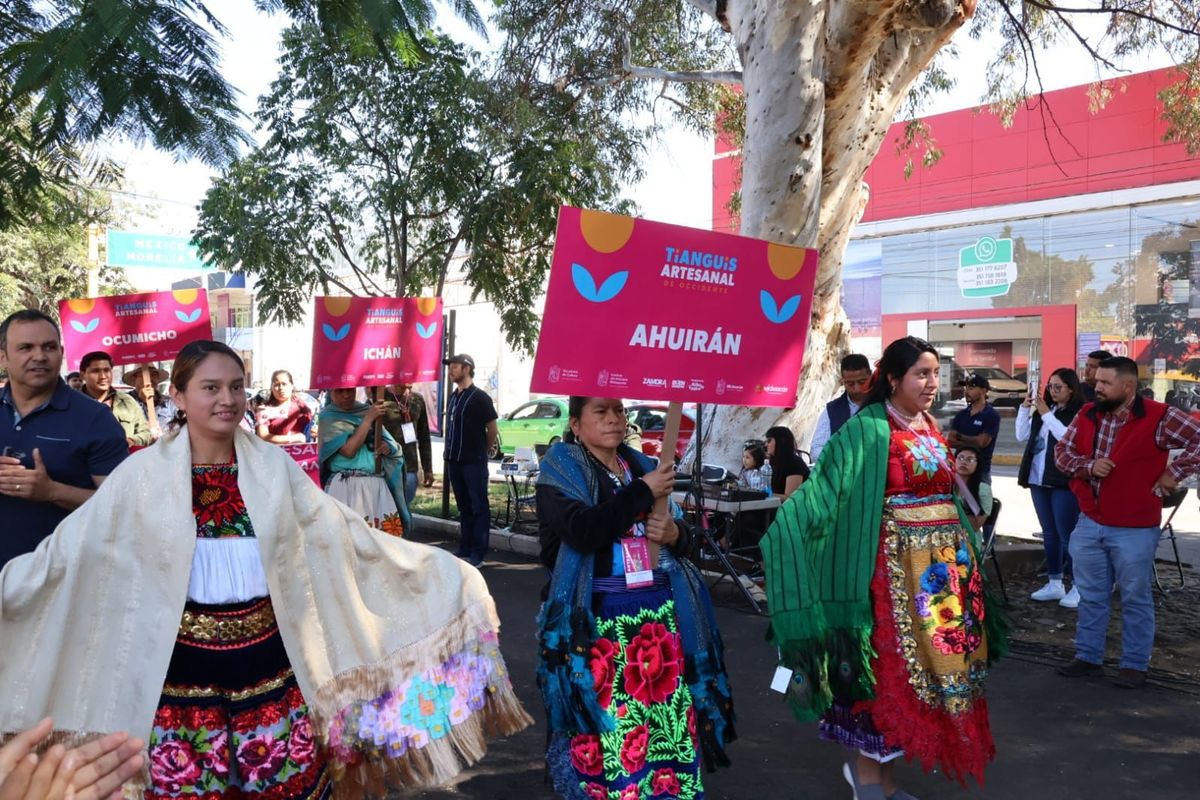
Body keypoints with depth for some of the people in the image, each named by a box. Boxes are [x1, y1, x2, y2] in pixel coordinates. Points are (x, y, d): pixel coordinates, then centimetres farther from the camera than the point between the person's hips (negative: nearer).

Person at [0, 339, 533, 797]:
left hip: (269, 665, 2)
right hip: (183, 673, -1)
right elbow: (72, 548, -4)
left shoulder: (273, 468, 0)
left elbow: (342, 535, 2)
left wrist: (437, 570, -1)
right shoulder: (144, 474, -4)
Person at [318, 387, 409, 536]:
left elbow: (388, 444, 18)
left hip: (377, 484, 4)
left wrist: (388, 447, -6)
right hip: (346, 487, -4)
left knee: (387, 531, -5)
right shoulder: (328, 417, 0)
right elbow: (348, 450, -12)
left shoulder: (366, 409, 12)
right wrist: (368, 419, -9)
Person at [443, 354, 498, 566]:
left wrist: (482, 452, 4)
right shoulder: (453, 397, 13)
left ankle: (478, 554, 0)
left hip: (474, 462, -7)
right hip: (454, 461, 7)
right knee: (464, 507, 13)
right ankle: (464, 550, 19)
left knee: (479, 507, -2)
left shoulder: (479, 397, -8)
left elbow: (492, 429, -5)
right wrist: (449, 453, 12)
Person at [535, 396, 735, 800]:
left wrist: (674, 534, -6)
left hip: (661, 609, 5)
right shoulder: (561, 468, -3)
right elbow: (583, 532, -21)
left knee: (668, 720, 6)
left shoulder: (641, 465, 13)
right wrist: (643, 492, -15)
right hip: (597, 619, -5)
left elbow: (683, 536, 17)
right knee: (606, 728, -1)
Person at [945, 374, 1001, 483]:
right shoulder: (961, 415, 11)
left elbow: (982, 441, -14)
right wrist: (972, 443, -14)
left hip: (981, 470, -5)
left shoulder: (992, 415, -4)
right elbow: (949, 440, 0)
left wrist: (959, 437, -3)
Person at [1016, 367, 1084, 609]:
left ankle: (1079, 587, 7)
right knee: (1049, 534, 13)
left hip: (1064, 482, -7)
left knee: (1067, 535, -3)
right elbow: (1022, 436, 11)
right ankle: (1054, 583, 22)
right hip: (1039, 481, 7)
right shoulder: (1043, 410, 12)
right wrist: (1025, 407, 1)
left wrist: (1047, 414, -19)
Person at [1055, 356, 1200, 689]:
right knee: (1091, 595, 14)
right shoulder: (1087, 415, 3)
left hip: (1134, 528, -5)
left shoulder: (1159, 417, -13)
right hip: (1089, 524, 5)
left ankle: (1135, 665, 21)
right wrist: (1088, 465, -11)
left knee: (1135, 598, 8)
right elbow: (1062, 451, 8)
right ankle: (1087, 656, 26)